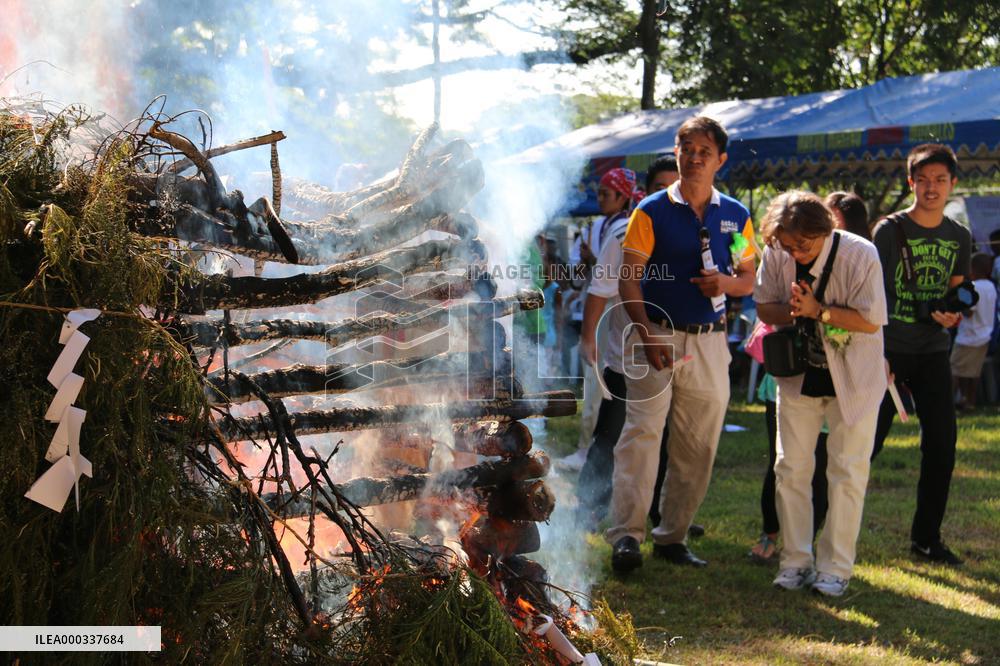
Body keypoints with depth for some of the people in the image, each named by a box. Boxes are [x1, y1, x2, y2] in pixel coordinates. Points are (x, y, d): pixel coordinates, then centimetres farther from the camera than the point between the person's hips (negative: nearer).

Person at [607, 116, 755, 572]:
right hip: (656, 334, -4)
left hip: (709, 341, 4)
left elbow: (749, 280, 14)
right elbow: (628, 279, -6)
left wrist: (726, 283, -10)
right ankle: (626, 536, -15)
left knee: (698, 445, 5)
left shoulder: (736, 216, 9)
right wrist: (648, 337, -17)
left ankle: (672, 537, 15)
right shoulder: (652, 211, -1)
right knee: (642, 431, -14)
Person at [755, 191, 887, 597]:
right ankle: (796, 561, 16)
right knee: (791, 468, 5)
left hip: (853, 379, -3)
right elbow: (764, 308, 1)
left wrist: (818, 309, -28)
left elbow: (870, 320, -20)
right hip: (798, 375, 4)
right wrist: (792, 311, -20)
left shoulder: (860, 255, -21)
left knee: (847, 472, 1)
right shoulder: (776, 255, -10)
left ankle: (835, 568, 10)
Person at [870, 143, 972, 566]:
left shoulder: (959, 238, 9)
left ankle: (926, 537, 12)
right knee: (868, 440, -4)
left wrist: (948, 315, -6)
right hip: (890, 349, -4)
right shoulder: (889, 230, -5)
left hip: (933, 352, 4)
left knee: (942, 443, 1)